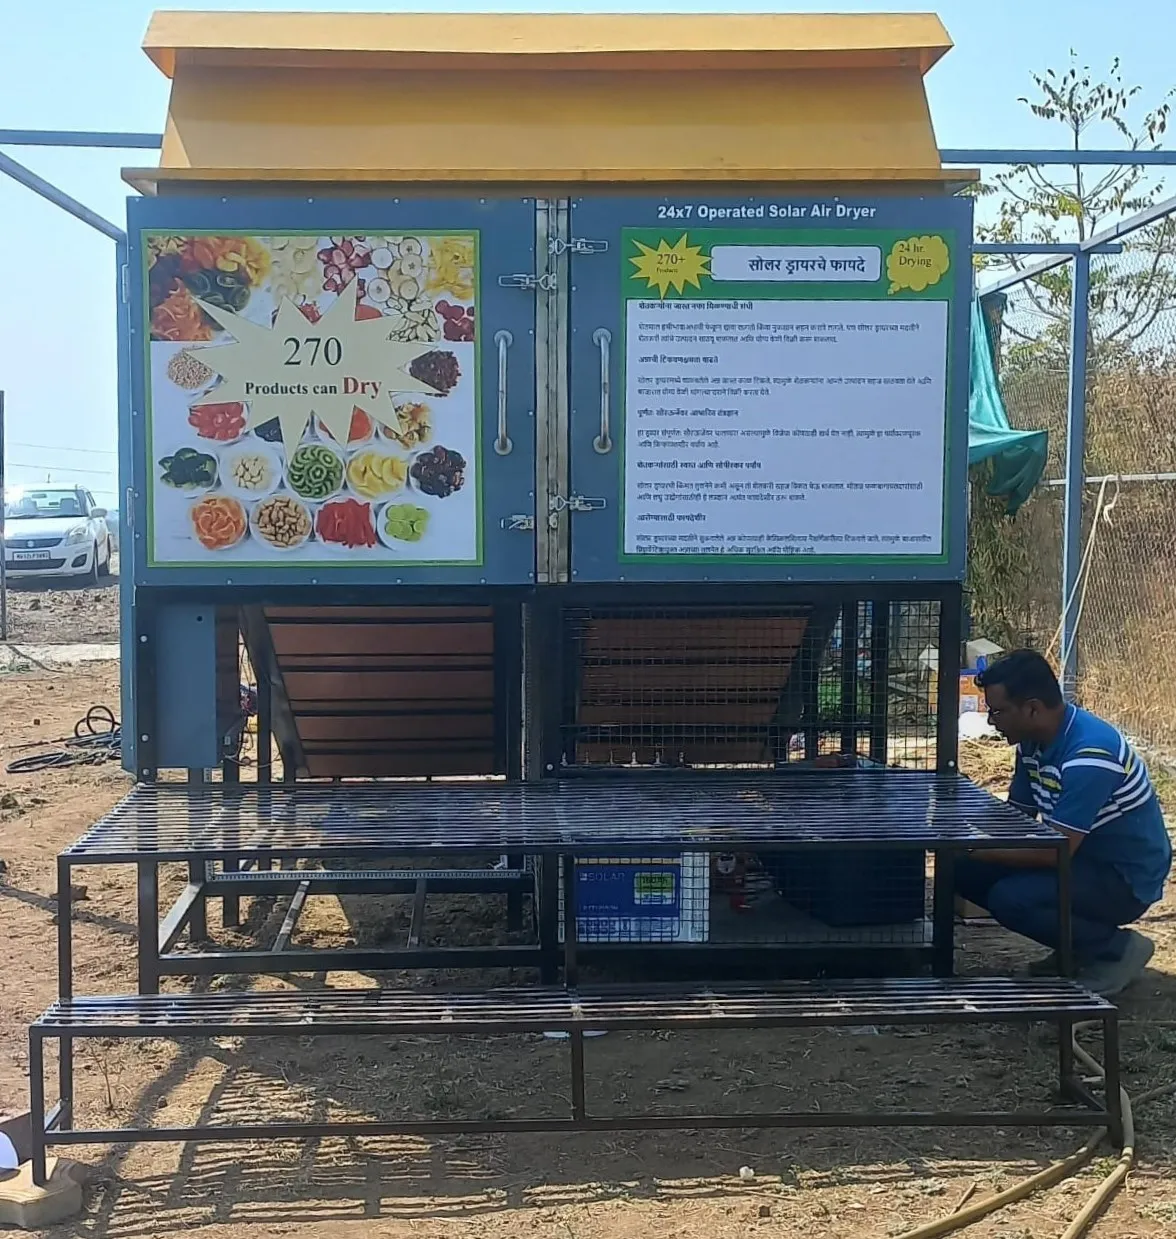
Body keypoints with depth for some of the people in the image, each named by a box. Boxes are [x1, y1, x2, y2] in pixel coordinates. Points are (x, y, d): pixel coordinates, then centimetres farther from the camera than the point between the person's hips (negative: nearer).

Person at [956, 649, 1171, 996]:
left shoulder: (1090, 752, -29)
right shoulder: (1034, 743, -1)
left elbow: (1056, 851, -31)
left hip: (1125, 878, -9)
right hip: (1082, 860, 9)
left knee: (1010, 898, -29)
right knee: (965, 870, -2)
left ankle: (1117, 948, -5)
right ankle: (1077, 946, 10)